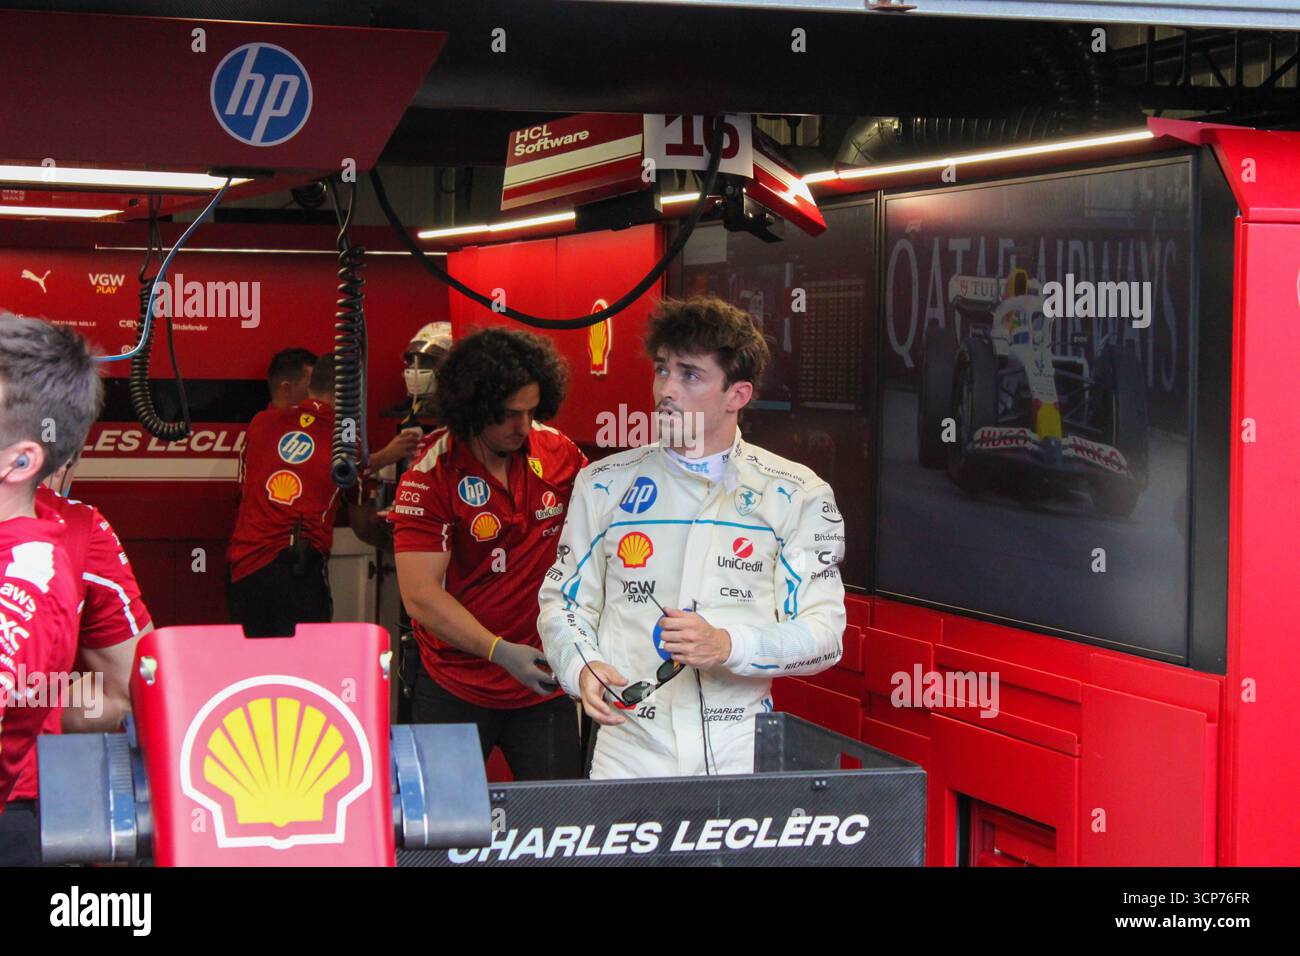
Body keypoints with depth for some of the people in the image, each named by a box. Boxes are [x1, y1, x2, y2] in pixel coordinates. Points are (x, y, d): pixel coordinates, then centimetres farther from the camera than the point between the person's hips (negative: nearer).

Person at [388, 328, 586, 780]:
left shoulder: (557, 451, 0)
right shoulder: (430, 476, -12)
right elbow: (420, 595, -17)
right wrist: (500, 651, -28)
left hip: (544, 684, 3)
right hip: (455, 689, -3)